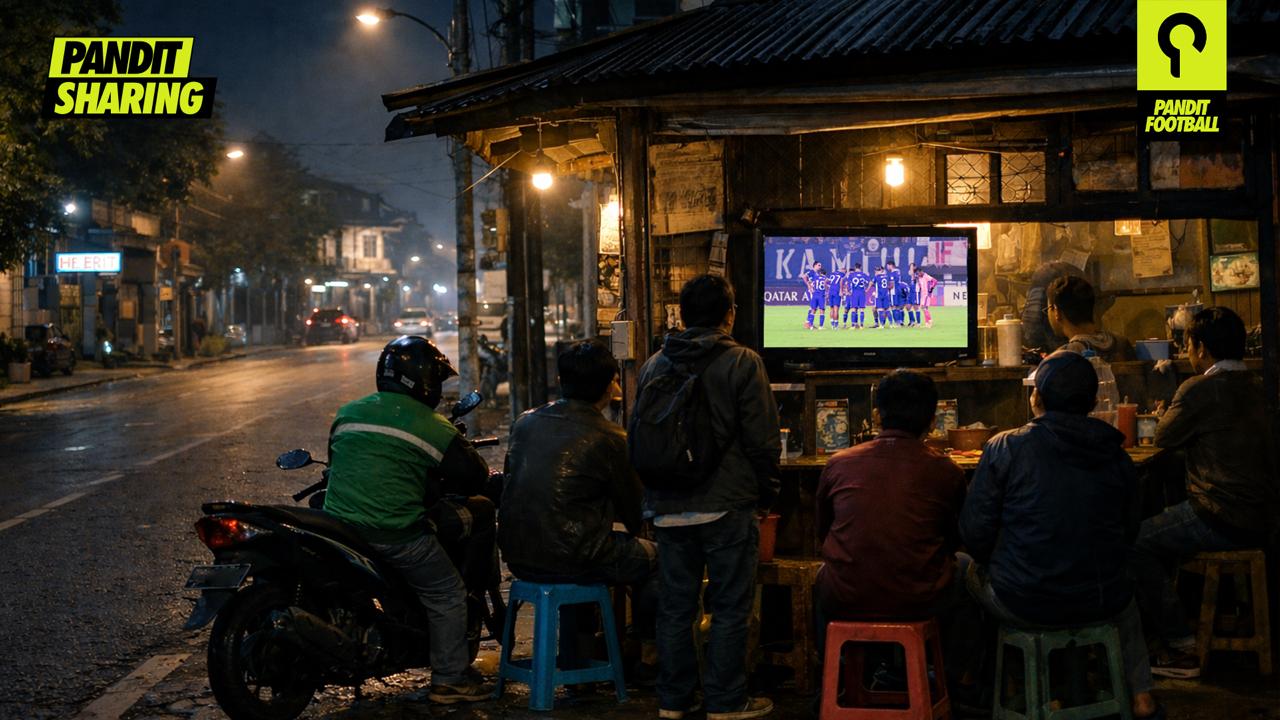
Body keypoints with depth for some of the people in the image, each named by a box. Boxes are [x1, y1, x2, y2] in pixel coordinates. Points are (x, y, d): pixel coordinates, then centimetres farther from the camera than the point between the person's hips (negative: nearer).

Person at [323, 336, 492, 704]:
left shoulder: (347, 414, 11)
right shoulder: (434, 428, -6)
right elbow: (475, 478, 2)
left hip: (338, 523, 6)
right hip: (396, 533, -6)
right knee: (447, 594, 8)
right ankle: (450, 679, 9)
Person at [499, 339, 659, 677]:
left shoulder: (525, 422, 5)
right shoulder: (609, 439, -12)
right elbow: (632, 515, -1)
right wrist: (631, 531, 23)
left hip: (518, 557, 6)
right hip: (569, 560, -6)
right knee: (655, 556, 17)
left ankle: (575, 647, 40)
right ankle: (650, 654, 24)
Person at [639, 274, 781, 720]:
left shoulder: (654, 366, 7)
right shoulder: (742, 363, -8)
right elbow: (763, 439, -10)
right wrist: (766, 492, 5)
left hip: (669, 510, 5)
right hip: (726, 507, -5)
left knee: (675, 605, 12)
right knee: (730, 608, 4)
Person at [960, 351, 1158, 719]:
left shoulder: (1004, 447, -11)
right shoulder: (1116, 455, 1)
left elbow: (975, 533, -9)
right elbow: (1129, 534, 11)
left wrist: (997, 563, 11)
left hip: (1022, 605, -3)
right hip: (1101, 603, 3)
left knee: (972, 572, 29)